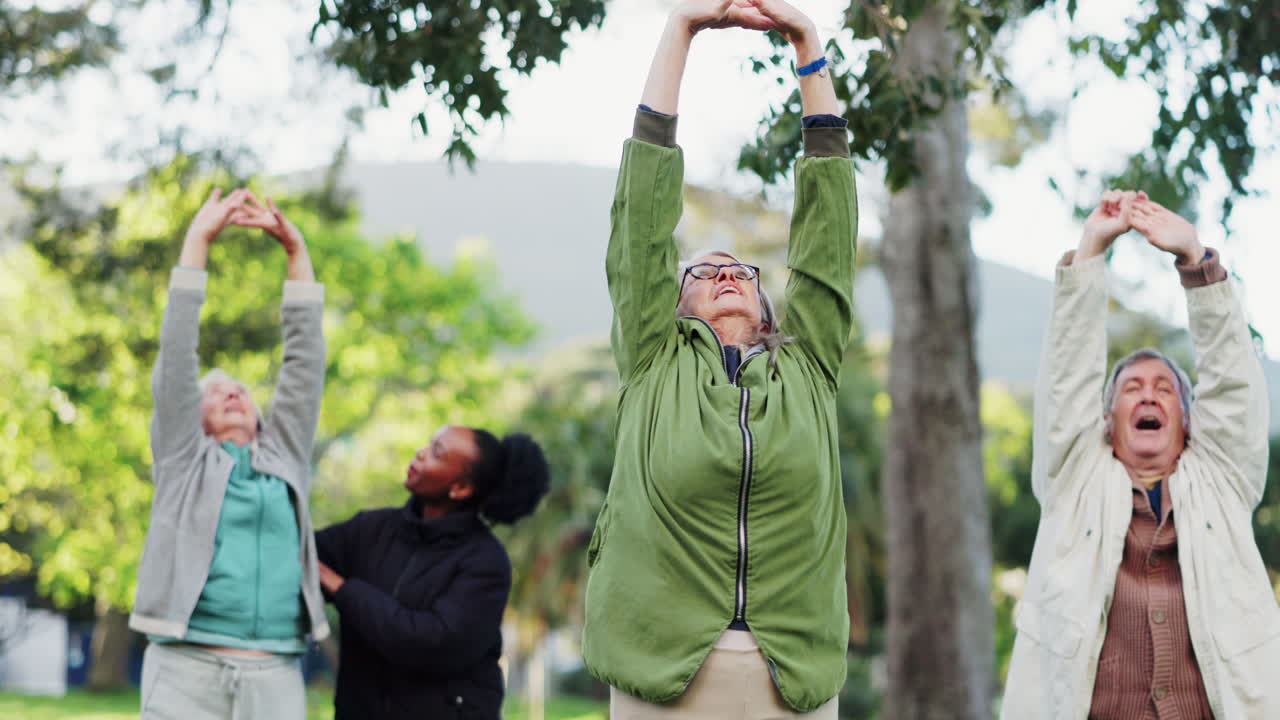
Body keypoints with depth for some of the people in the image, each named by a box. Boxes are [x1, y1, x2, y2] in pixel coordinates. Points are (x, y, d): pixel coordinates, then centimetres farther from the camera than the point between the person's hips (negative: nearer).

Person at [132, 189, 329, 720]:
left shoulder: (285, 457, 20)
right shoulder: (183, 458, 14)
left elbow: (305, 360, 15)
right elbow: (175, 360, 5)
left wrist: (296, 250, 9)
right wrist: (197, 242, 1)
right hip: (188, 672, -2)